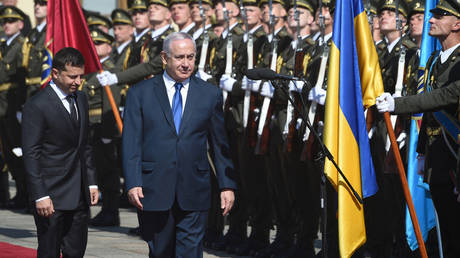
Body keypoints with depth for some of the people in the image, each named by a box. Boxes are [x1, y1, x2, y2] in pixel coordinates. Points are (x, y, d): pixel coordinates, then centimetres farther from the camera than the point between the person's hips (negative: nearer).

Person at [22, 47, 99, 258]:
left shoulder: (81, 99, 12)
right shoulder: (37, 106, -12)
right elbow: (31, 155, -14)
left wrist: (91, 183, 14)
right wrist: (40, 196, -18)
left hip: (80, 194, 7)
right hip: (52, 196, -7)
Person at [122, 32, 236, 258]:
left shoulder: (210, 94, 8)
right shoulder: (140, 93, 4)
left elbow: (220, 144, 11)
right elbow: (131, 144, -1)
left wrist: (227, 185, 6)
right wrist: (133, 184, -11)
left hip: (193, 196, 0)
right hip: (154, 194, 0)